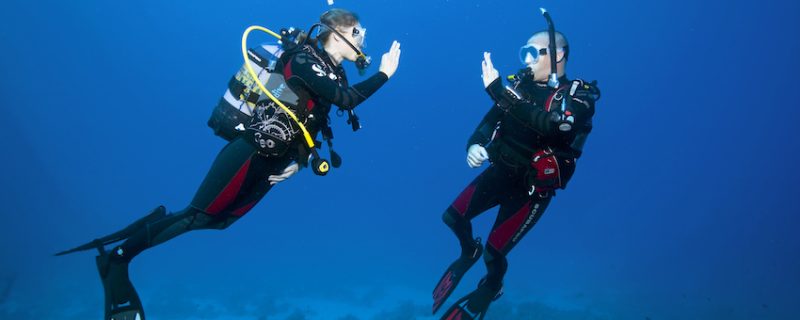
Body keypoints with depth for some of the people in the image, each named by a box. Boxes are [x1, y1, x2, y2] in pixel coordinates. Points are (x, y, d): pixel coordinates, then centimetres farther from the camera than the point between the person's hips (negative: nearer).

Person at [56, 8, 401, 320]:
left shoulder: (334, 74, 13)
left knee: (216, 219, 12)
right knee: (197, 215, -6)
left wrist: (299, 160, 10)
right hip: (251, 151, -9)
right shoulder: (304, 57, -15)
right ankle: (116, 257, 5)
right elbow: (345, 99, -26)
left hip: (272, 162, 9)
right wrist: (383, 74, -17)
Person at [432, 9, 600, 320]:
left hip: (533, 186, -5)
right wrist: (474, 144, -19)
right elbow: (490, 119, 4)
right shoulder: (522, 83, -1)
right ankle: (469, 251, 40)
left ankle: (490, 288, 34)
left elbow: (550, 125, -35)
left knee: (494, 253, -2)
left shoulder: (578, 96, -15)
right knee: (453, 217, 5)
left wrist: (498, 90, -42)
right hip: (499, 172, 5)